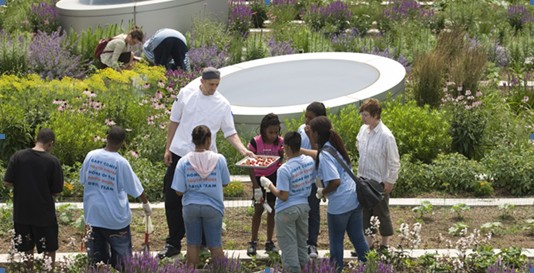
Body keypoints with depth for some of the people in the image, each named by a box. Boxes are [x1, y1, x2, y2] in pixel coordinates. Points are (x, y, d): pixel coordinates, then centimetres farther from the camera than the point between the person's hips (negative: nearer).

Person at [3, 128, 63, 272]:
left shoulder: (18, 156, -7)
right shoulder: (53, 161, -12)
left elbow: (7, 182, -4)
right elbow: (57, 191, -8)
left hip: (21, 213, 3)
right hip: (44, 214, -2)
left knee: (26, 250, 16)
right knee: (49, 250, 14)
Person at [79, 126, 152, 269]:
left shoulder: (91, 156, -6)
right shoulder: (121, 162, -16)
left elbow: (83, 180, 7)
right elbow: (136, 188, -7)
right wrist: (146, 204, 11)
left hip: (92, 213, 4)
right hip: (115, 217, -4)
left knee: (96, 256, 12)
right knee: (121, 251, 11)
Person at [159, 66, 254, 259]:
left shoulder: (222, 104, -2)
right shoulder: (186, 93, 1)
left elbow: (230, 133, 1)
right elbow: (174, 122, 9)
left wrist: (243, 150, -15)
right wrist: (168, 149, 8)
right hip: (179, 154, 1)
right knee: (173, 200, 4)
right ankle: (173, 243, 16)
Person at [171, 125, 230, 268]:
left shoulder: (184, 161, -8)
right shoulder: (219, 159, -9)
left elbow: (179, 191, -8)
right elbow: (225, 183, 4)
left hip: (191, 206, 1)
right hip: (213, 206, -1)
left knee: (193, 244, 12)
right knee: (215, 245, 8)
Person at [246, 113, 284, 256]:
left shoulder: (280, 142, -11)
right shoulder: (255, 142, -20)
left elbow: (279, 163, 0)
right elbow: (250, 165, -16)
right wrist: (256, 187, -20)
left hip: (273, 176, 3)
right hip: (259, 176, -3)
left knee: (272, 208, 5)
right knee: (259, 209, -4)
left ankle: (269, 242, 14)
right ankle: (253, 242, 7)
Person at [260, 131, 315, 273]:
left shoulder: (284, 170, -25)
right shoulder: (310, 162, -6)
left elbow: (283, 196, -22)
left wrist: (269, 185, -10)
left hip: (287, 211, -6)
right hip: (304, 206, 7)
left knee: (288, 245, 5)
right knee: (302, 241, 19)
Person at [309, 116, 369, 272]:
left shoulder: (324, 155, -20)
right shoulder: (335, 146, 7)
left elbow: (335, 181, -26)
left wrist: (323, 192, -9)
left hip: (339, 204, -8)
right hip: (354, 199, 8)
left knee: (336, 241, 12)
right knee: (358, 238, 16)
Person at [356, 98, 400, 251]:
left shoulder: (386, 136, -22)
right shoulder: (363, 130, -3)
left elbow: (394, 162, -15)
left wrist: (390, 182, -12)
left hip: (379, 183, -6)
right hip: (363, 180, 7)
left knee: (381, 214, 9)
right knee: (364, 213, 15)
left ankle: (385, 245, 25)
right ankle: (367, 244, 28)